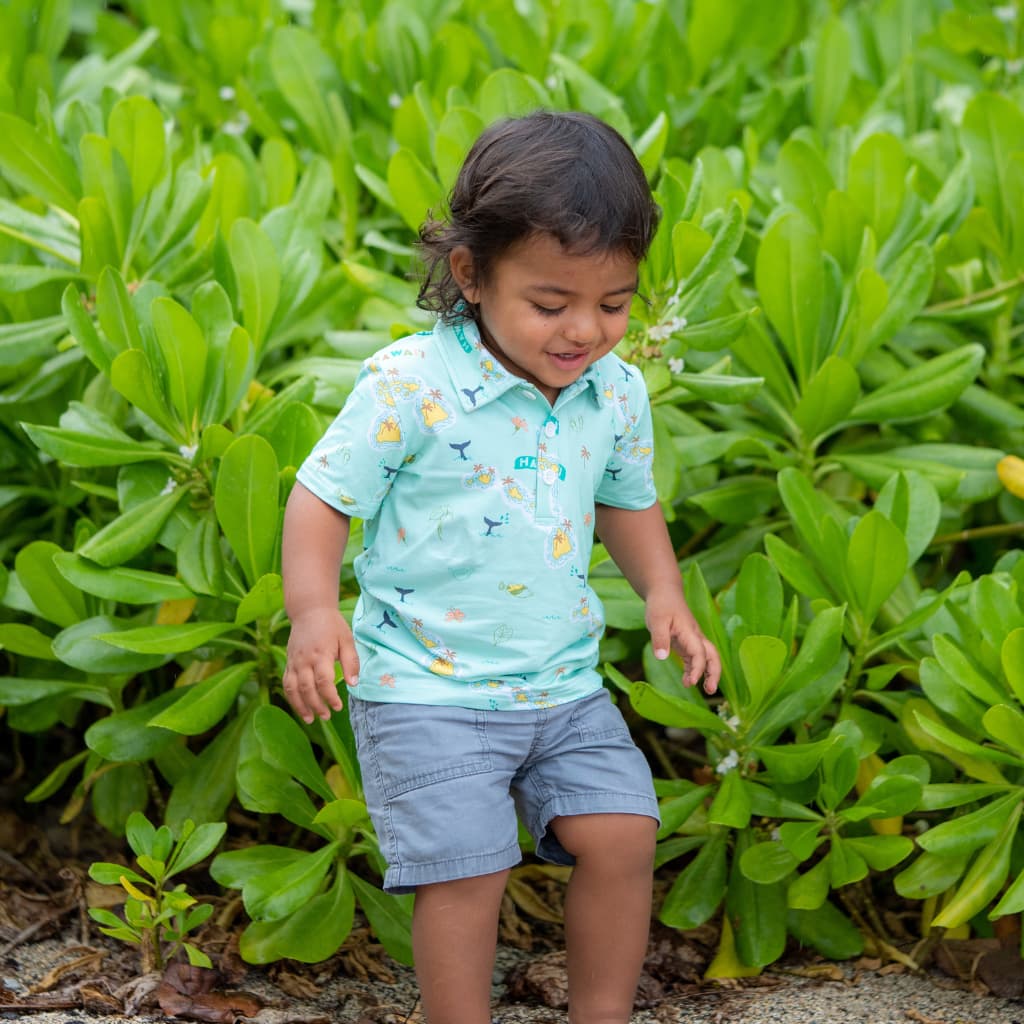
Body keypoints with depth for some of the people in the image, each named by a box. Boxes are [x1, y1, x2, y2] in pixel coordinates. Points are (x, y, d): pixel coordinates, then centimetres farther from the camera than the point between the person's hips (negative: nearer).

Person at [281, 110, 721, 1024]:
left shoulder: (617, 394, 1)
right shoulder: (410, 384, -16)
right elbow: (323, 494, -10)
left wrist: (664, 591, 4)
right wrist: (314, 609, -23)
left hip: (564, 683, 5)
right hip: (426, 687, -5)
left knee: (622, 837, -1)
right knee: (467, 870, -10)